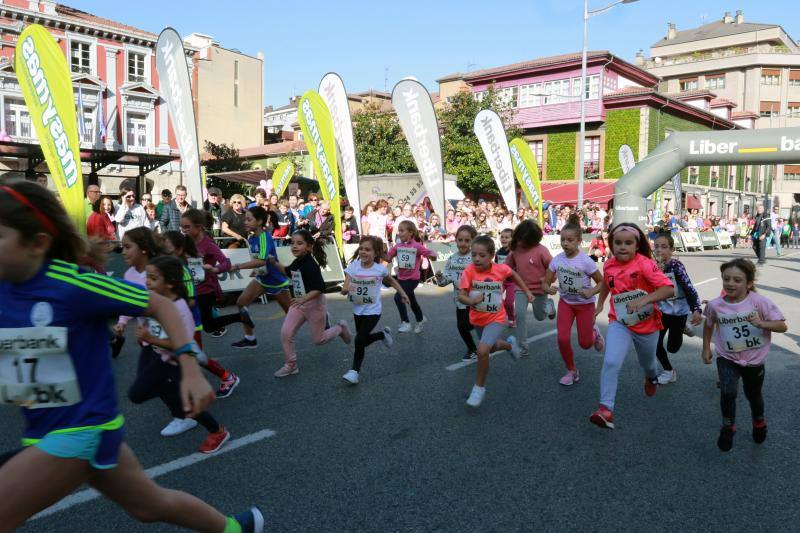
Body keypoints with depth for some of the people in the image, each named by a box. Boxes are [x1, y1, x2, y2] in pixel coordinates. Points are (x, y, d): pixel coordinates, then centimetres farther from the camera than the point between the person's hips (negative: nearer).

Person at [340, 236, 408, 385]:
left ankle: (355, 371, 6)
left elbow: (391, 280, 10)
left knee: (359, 340, -14)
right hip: (357, 311, 4)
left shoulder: (380, 269, -13)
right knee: (364, 340, 19)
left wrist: (402, 293, 14)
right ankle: (383, 334, 49)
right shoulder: (352, 267, -10)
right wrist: (345, 289, -40)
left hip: (372, 312, -4)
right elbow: (344, 289, -16)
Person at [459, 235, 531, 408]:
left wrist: (527, 291, 11)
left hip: (496, 319, -3)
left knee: (482, 350, -22)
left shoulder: (501, 269, -17)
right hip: (477, 318, 3)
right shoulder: (469, 270, -21)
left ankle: (479, 388, -1)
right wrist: (471, 300, -44)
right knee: (492, 347, 26)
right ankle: (510, 344, 60)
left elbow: (513, 274, 7)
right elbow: (461, 296, -24)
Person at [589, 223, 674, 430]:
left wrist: (644, 299, -39)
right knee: (611, 362, -20)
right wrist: (600, 304, 15)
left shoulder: (645, 264, -22)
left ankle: (652, 377, 62)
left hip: (647, 324, -1)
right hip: (619, 322, 2)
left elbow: (669, 288, -30)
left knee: (647, 362, 24)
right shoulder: (609, 265, -7)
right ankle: (606, 409, -15)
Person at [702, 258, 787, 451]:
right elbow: (709, 325, 6)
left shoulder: (760, 302, -20)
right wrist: (706, 348, 8)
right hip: (727, 358, 0)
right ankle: (728, 427, 6)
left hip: (754, 361, 0)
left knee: (753, 395, 22)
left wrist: (761, 323, -36)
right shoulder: (715, 305, -15)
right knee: (728, 393, -22)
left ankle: (759, 423, 55)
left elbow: (782, 326, -18)